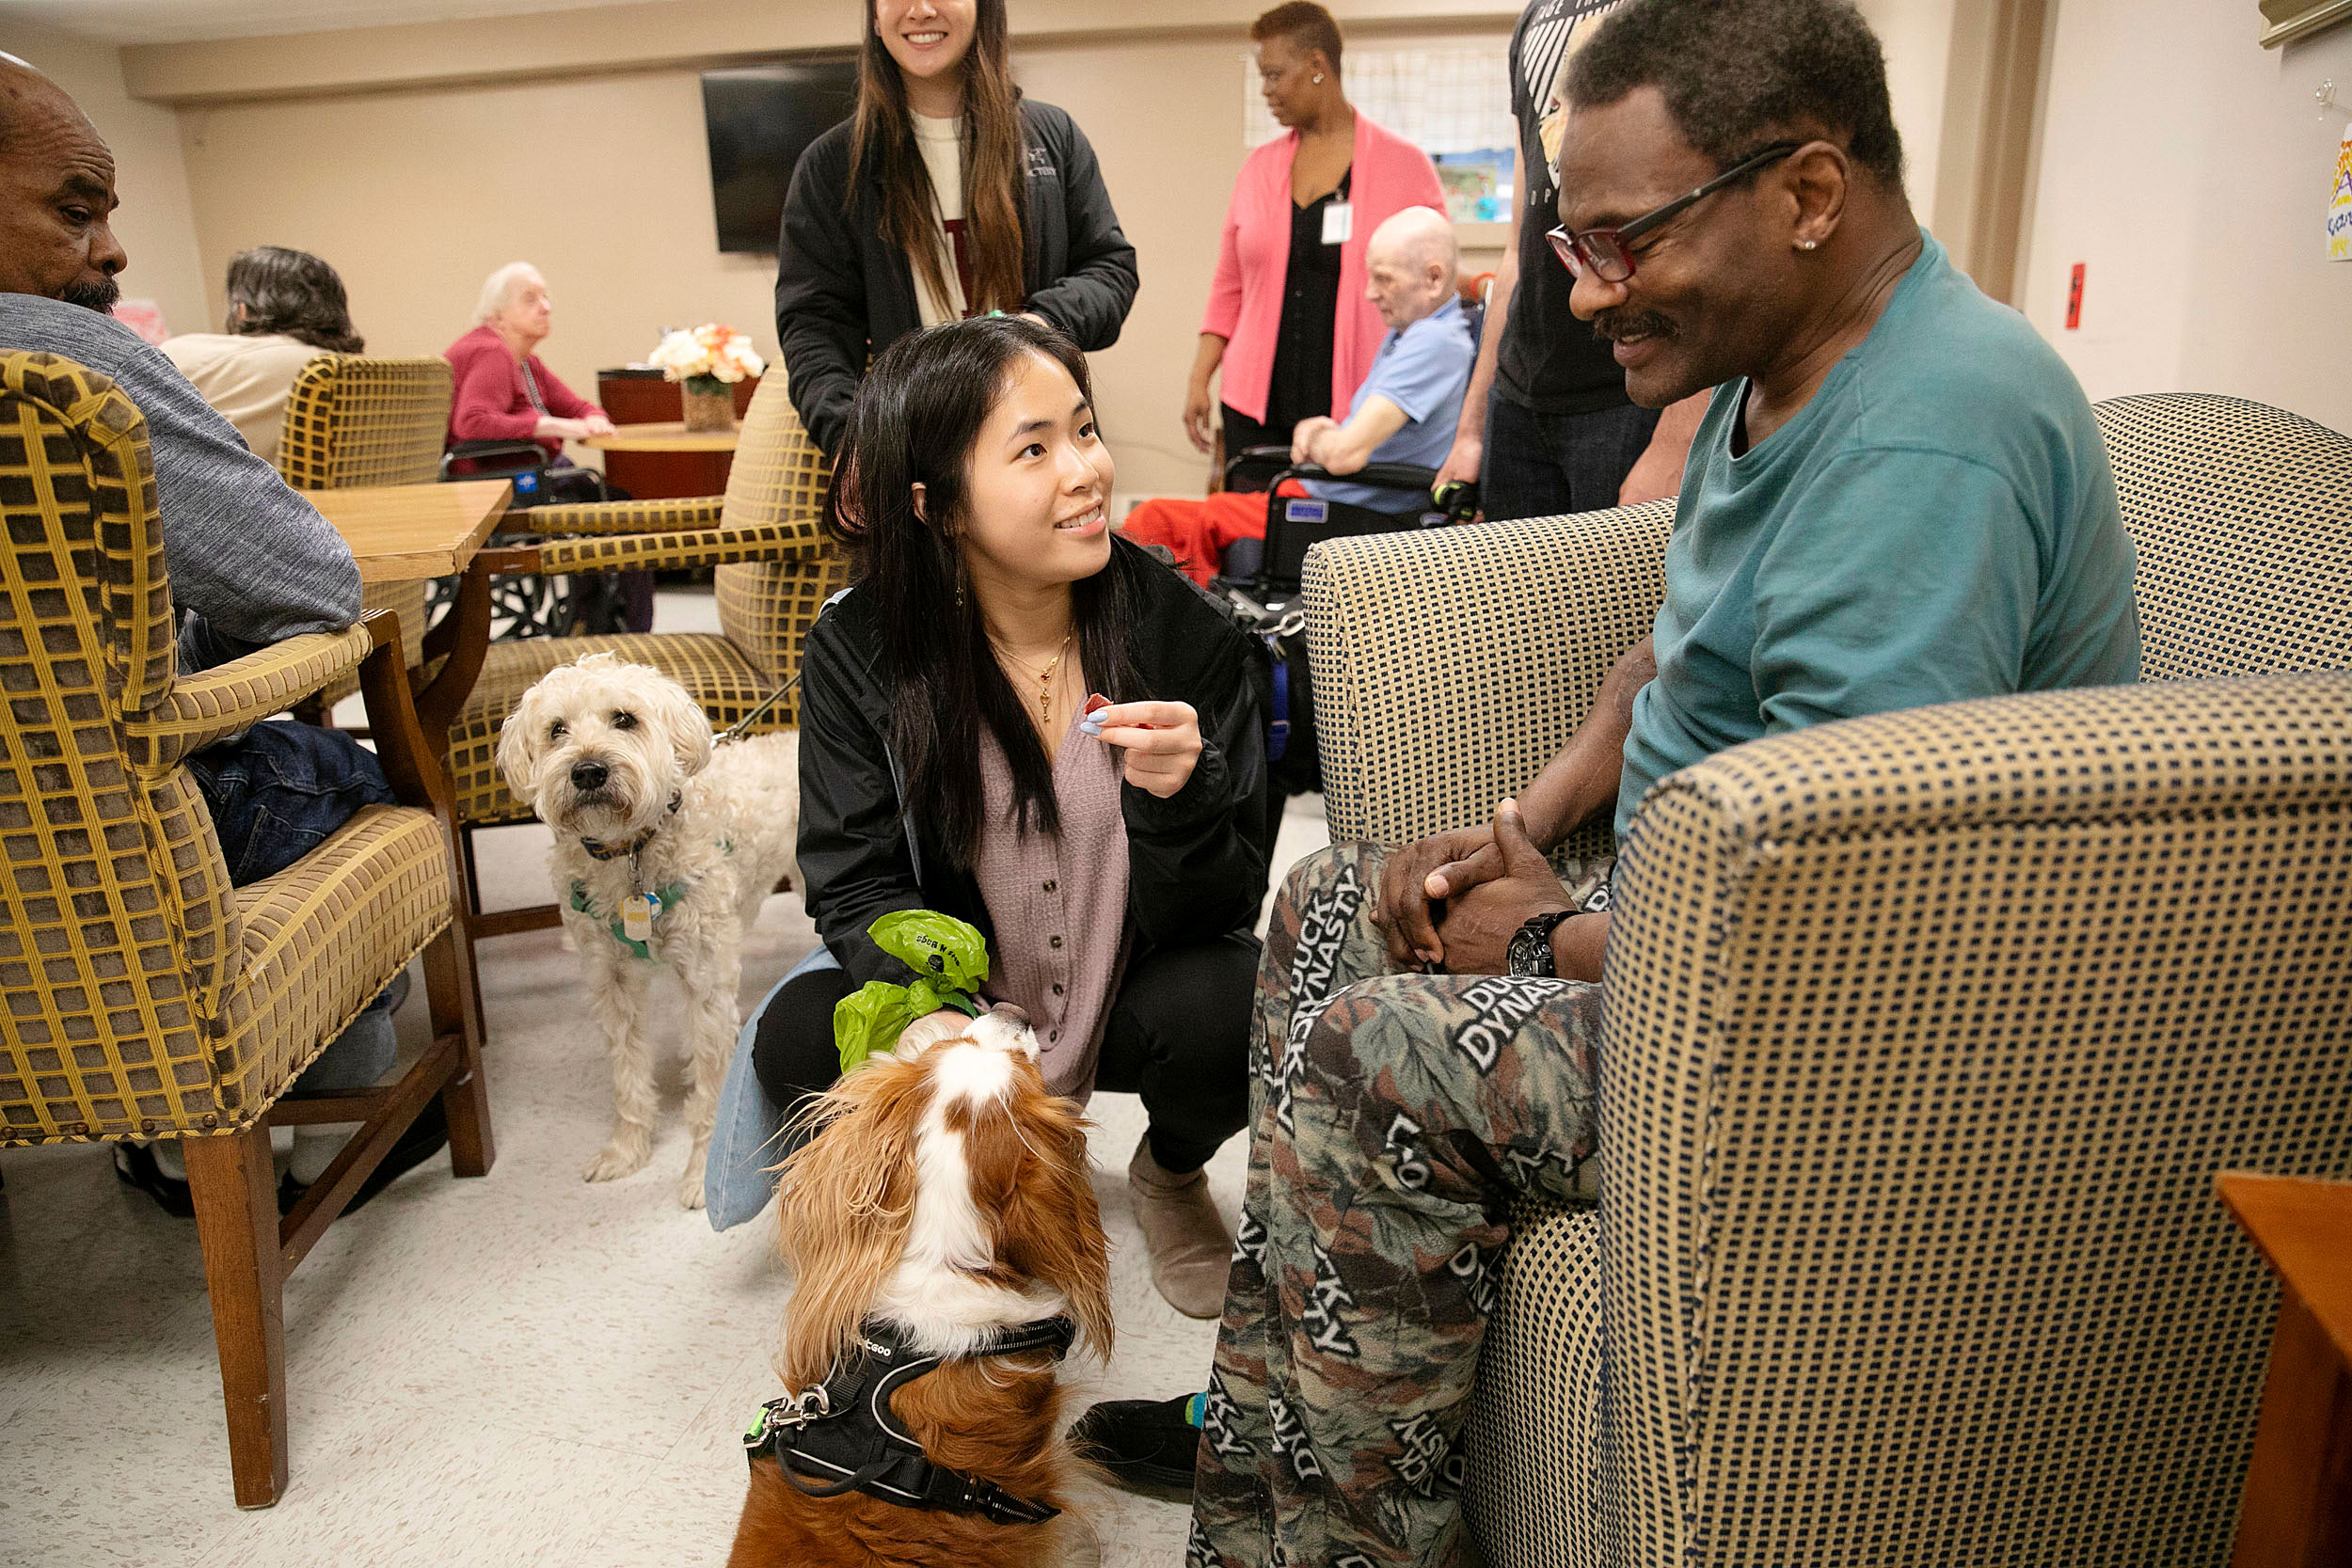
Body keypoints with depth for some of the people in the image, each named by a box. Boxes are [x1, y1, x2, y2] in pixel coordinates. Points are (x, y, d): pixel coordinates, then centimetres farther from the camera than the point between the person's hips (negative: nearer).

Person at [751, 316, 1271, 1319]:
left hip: (1132, 994, 0)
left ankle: (1171, 1174, 8)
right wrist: (937, 1010, -32)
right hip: (962, 996, 1)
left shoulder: (1185, 632, -17)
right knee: (796, 1041, -25)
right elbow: (855, 881, -11)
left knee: (1234, 1005, -31)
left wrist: (1182, 797, -37)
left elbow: (1224, 912, -14)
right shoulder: (859, 651, -14)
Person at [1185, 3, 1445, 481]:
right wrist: (1199, 378, 7)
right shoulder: (1258, 169, 12)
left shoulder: (1405, 166, 2)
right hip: (1257, 406, 3)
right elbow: (1229, 289, 16)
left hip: (1358, 408, -3)